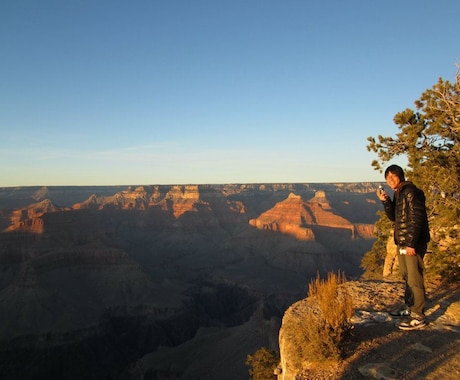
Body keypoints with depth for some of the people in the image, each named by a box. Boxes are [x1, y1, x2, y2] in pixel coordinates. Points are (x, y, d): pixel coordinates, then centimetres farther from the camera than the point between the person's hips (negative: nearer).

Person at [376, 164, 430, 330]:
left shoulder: (411, 192, -14)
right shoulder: (398, 194, 14)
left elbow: (416, 219, -19)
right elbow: (394, 217, 15)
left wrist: (411, 243, -22)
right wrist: (385, 201, 1)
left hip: (413, 243, -10)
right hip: (402, 242, 10)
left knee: (414, 279, -5)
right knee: (406, 277, 18)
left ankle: (418, 317, 2)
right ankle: (409, 308, 31)